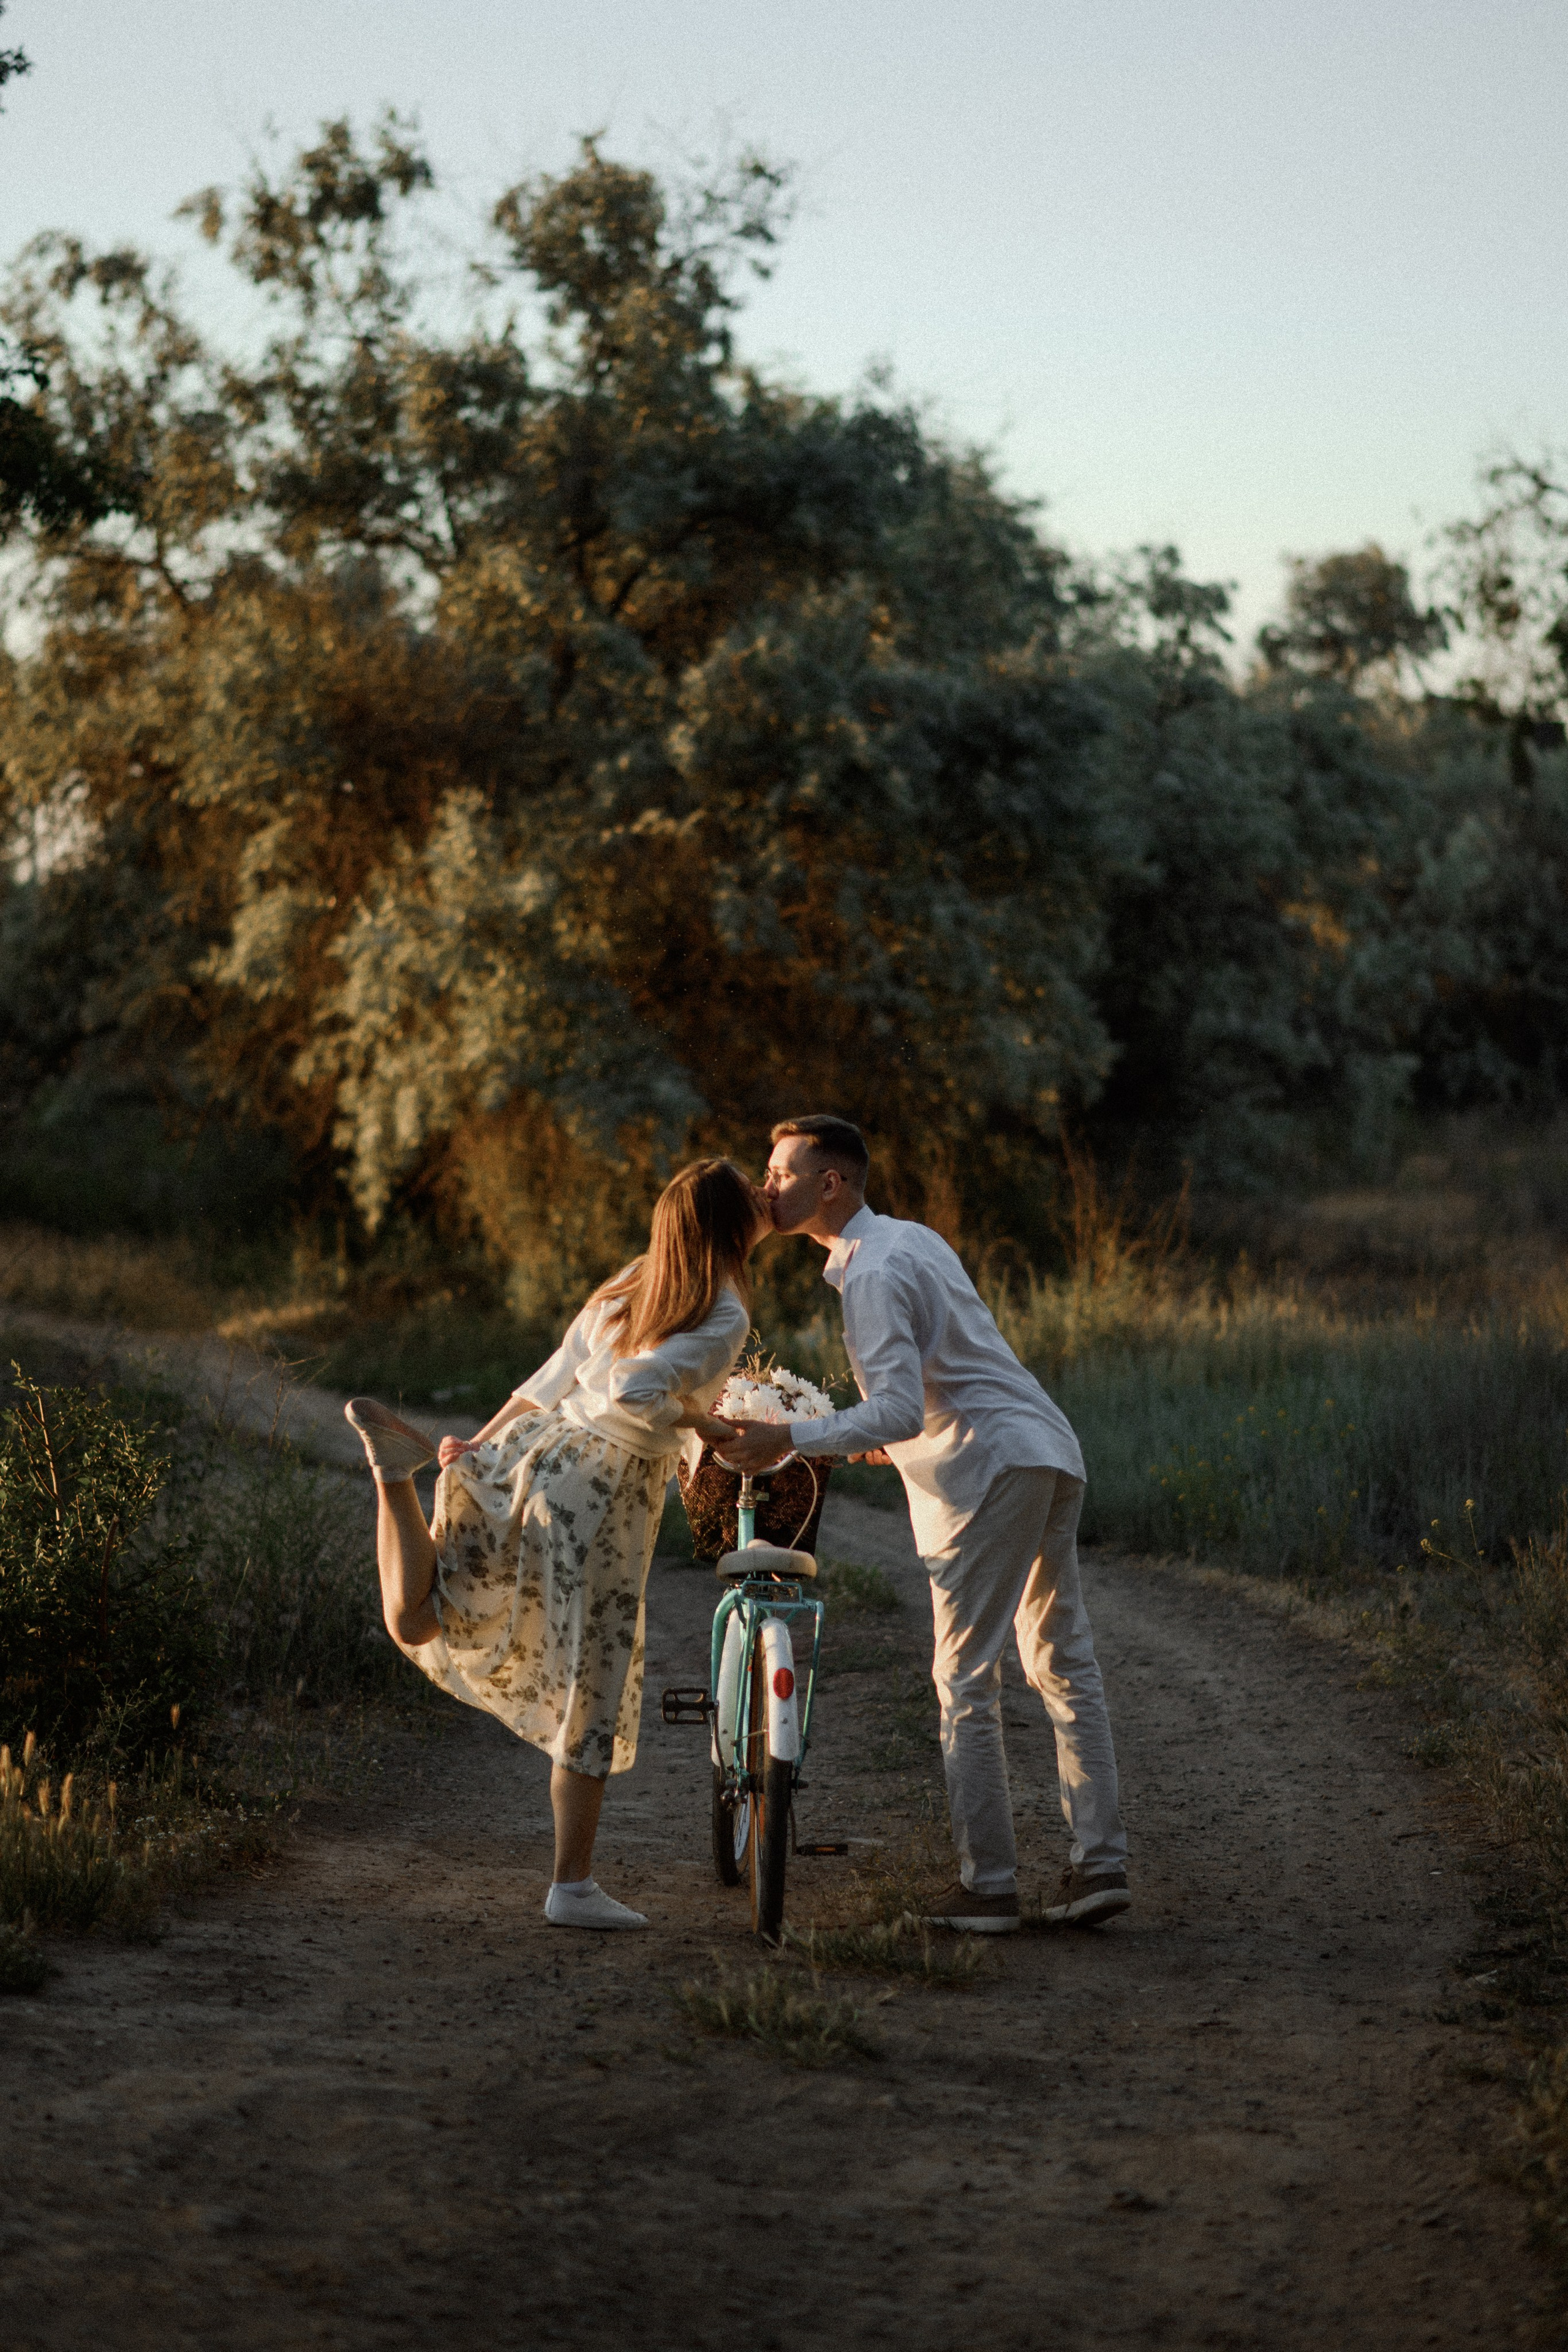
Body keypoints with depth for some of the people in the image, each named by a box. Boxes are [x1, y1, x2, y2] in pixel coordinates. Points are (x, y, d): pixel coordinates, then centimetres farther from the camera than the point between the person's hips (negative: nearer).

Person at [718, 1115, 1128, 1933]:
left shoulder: (873, 1274, -14)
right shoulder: (912, 1238, 16)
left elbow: (898, 1410, -24)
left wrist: (790, 1440, -27)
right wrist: (892, 1439, 32)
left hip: (989, 1469, -10)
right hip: (1048, 1452, 10)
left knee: (966, 1681, -2)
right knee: (1064, 1663, 13)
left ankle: (986, 1886, 0)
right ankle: (1099, 1861, 12)